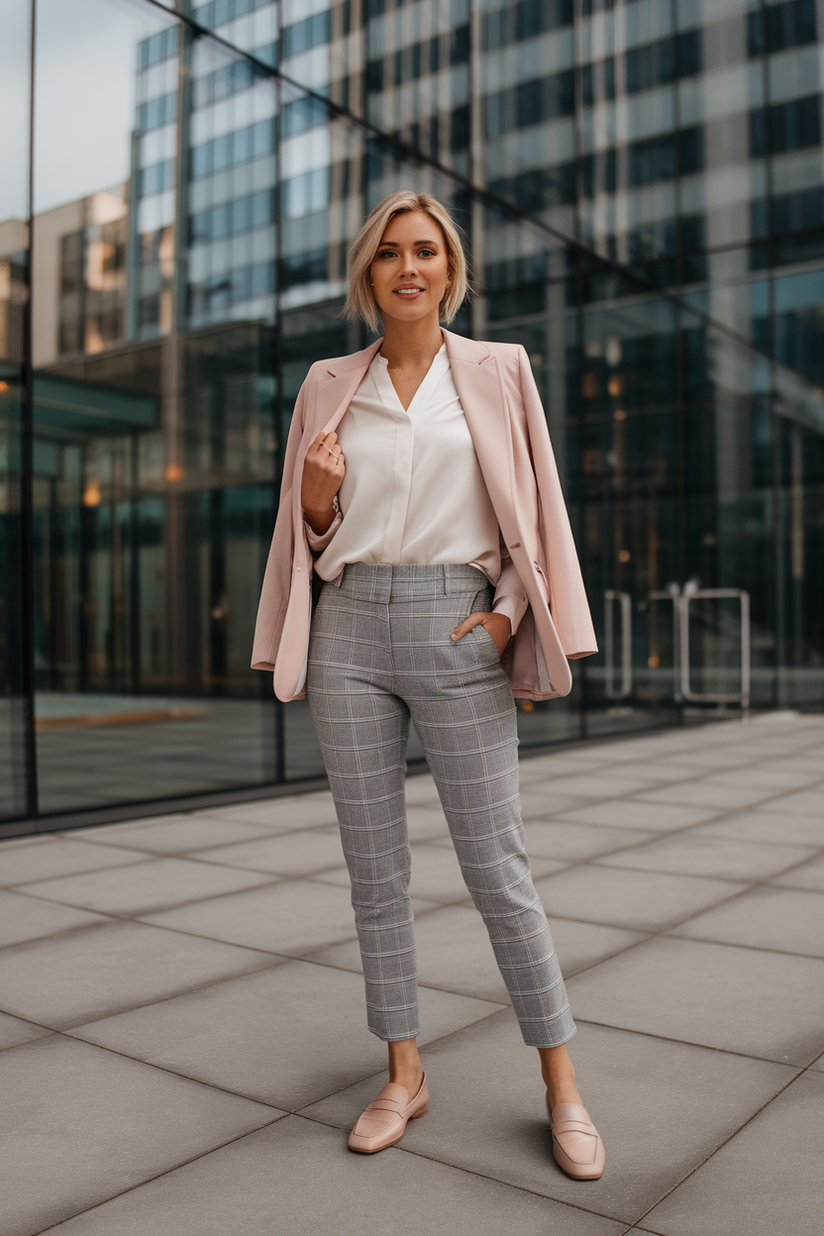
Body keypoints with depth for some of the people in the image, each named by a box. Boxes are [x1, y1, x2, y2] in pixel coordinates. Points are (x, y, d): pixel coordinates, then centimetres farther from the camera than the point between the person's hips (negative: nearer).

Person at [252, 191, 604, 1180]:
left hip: (456, 630, -2)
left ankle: (561, 1084, 15)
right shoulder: (329, 386, 11)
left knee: (496, 867, -2)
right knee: (375, 868, 7)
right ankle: (405, 1074, 22)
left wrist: (512, 617, -8)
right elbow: (315, 532, 13)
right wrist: (314, 491, -9)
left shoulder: (497, 372, 6)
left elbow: (531, 514, 6)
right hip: (351, 630, 3)